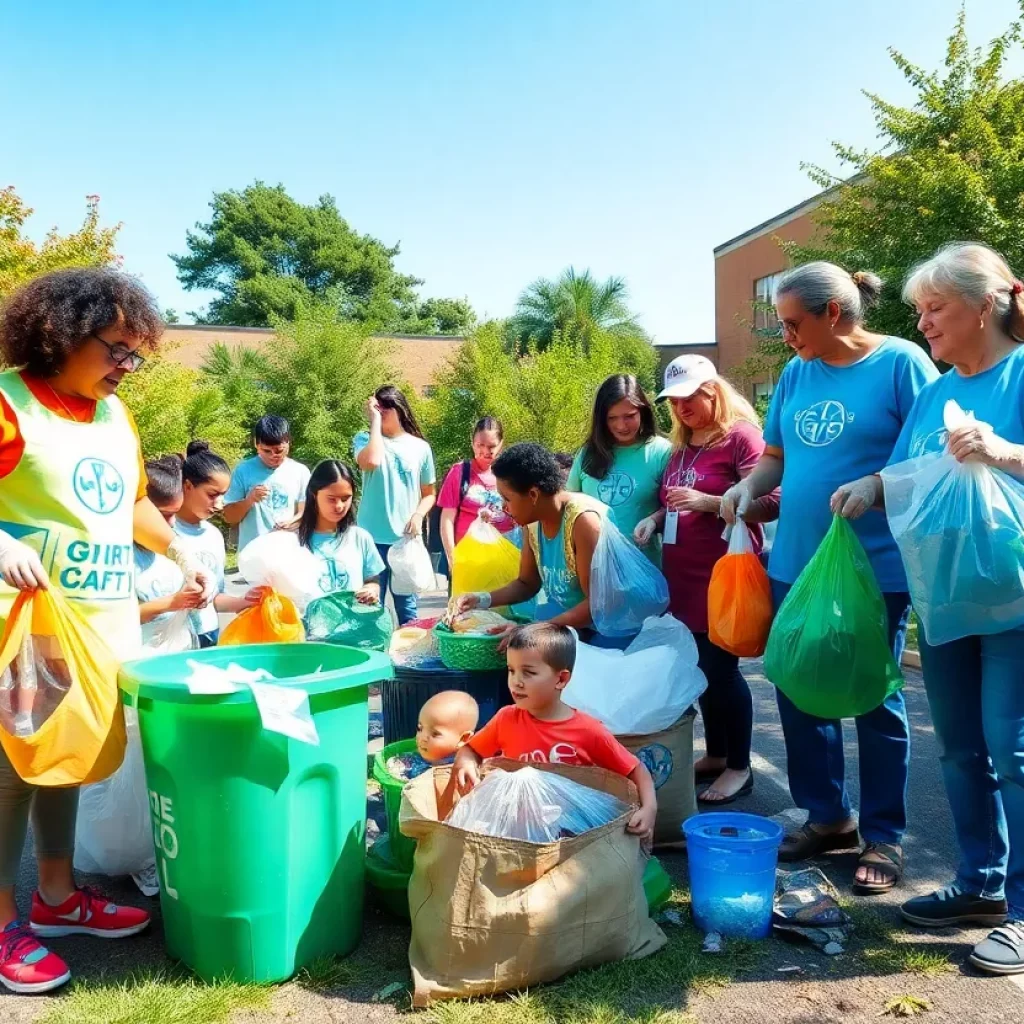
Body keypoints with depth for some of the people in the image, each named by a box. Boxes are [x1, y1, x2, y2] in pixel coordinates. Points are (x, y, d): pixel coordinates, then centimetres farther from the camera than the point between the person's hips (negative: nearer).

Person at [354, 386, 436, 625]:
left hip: (406, 538, 1)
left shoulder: (419, 447, 6)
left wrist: (418, 515, -7)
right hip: (373, 538, -1)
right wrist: (374, 420, -13)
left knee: (406, 607, 10)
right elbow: (371, 461, -23)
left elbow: (429, 494, 13)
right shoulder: (365, 439, 2)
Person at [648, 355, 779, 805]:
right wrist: (654, 519, 4)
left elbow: (772, 504, -16)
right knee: (701, 666, 13)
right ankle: (715, 755, 26)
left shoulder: (741, 436, -9)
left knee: (722, 666, -1)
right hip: (683, 576, 7)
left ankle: (740, 767, 13)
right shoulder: (681, 445, 14)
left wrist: (708, 502, -24)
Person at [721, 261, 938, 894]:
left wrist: (875, 487, -26)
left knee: (875, 700, 7)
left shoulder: (901, 362, -9)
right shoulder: (796, 374, 9)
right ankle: (828, 816, 31)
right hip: (796, 564, 6)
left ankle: (884, 836, 24)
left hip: (874, 568, -6)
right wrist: (749, 486, -5)